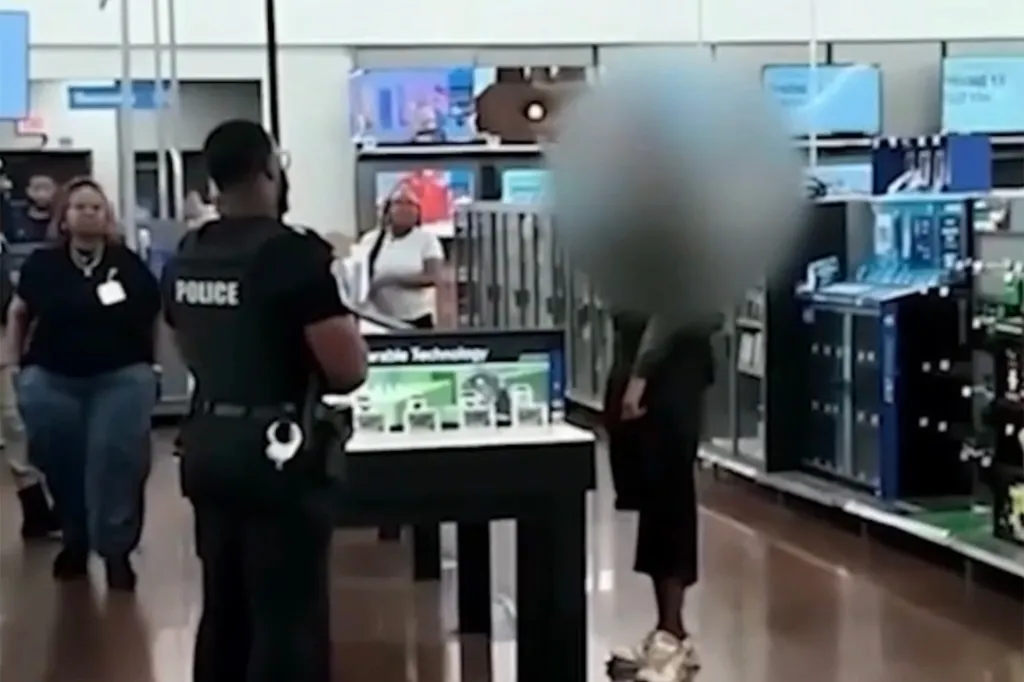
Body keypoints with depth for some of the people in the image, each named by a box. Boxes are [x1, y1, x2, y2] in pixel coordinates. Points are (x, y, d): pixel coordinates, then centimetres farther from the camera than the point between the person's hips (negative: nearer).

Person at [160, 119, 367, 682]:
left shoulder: (184, 258, 8)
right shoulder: (293, 253, -16)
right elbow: (349, 371, -16)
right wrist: (343, 326, 4)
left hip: (204, 444, 8)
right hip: (274, 448, -8)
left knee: (223, 608, 16)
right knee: (288, 617, -2)